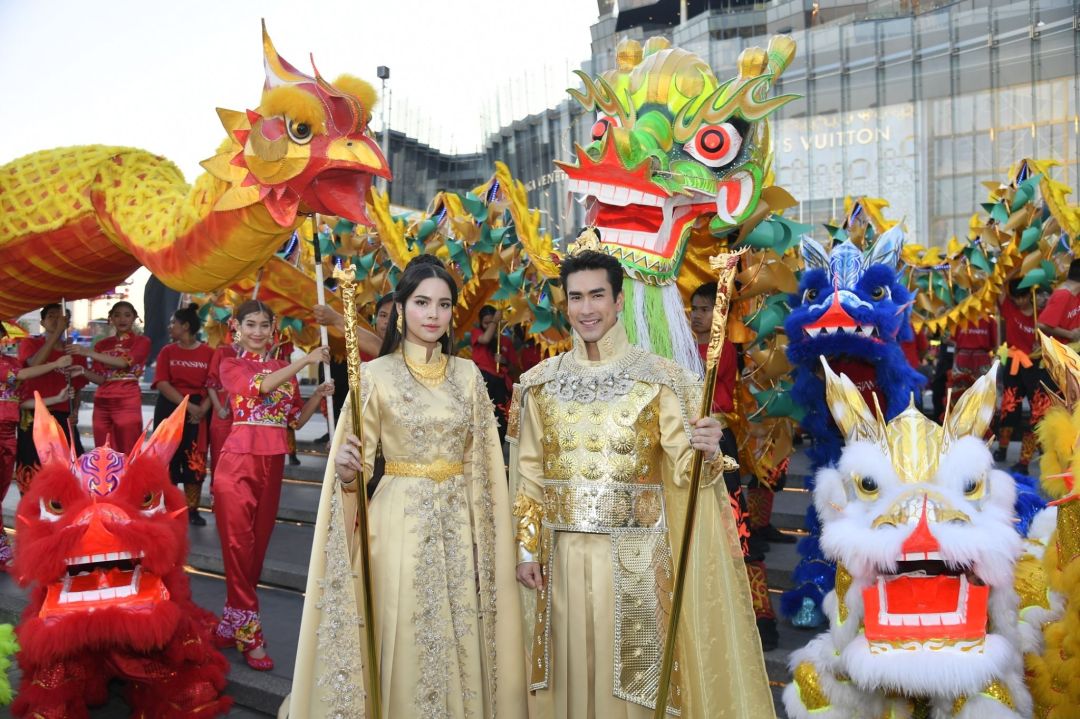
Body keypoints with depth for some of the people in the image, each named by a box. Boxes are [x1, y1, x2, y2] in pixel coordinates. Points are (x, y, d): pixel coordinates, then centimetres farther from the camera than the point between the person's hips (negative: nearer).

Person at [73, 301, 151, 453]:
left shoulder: (142, 342, 1)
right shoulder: (102, 344, 14)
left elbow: (124, 362, -17)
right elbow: (100, 378, 6)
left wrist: (88, 353, -20)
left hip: (127, 404, -5)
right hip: (102, 404, 5)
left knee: (127, 456, -4)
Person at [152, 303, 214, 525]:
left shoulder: (208, 353, 1)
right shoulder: (167, 351, 5)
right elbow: (162, 384, -6)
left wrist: (203, 408, -18)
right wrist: (188, 405, -18)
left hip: (199, 412, -1)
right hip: (170, 409, 1)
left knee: (195, 461, 1)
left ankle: (192, 510, 13)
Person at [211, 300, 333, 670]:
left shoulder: (284, 368, 15)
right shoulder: (231, 365, 3)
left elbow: (295, 419, 14)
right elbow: (261, 385, -18)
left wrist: (319, 396, -2)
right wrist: (307, 360, -19)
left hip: (273, 463, 5)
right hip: (239, 460, -4)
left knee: (259, 542, 8)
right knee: (238, 543, -5)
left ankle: (233, 622, 21)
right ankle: (249, 632, 1)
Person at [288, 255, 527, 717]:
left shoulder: (468, 374, 6)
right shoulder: (376, 375, -5)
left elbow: (482, 461, 8)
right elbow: (358, 459, -5)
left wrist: (487, 531, 4)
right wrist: (346, 471, -27)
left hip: (459, 522, 3)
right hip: (401, 521, -3)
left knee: (459, 641, 10)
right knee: (406, 637, 4)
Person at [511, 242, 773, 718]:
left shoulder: (660, 379, -6)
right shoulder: (540, 383, 3)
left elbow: (683, 469, -9)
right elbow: (528, 476, 6)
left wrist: (706, 451, -29)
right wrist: (526, 548, 4)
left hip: (634, 556, -2)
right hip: (563, 555, 3)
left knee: (632, 675, 9)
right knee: (570, 673, 14)